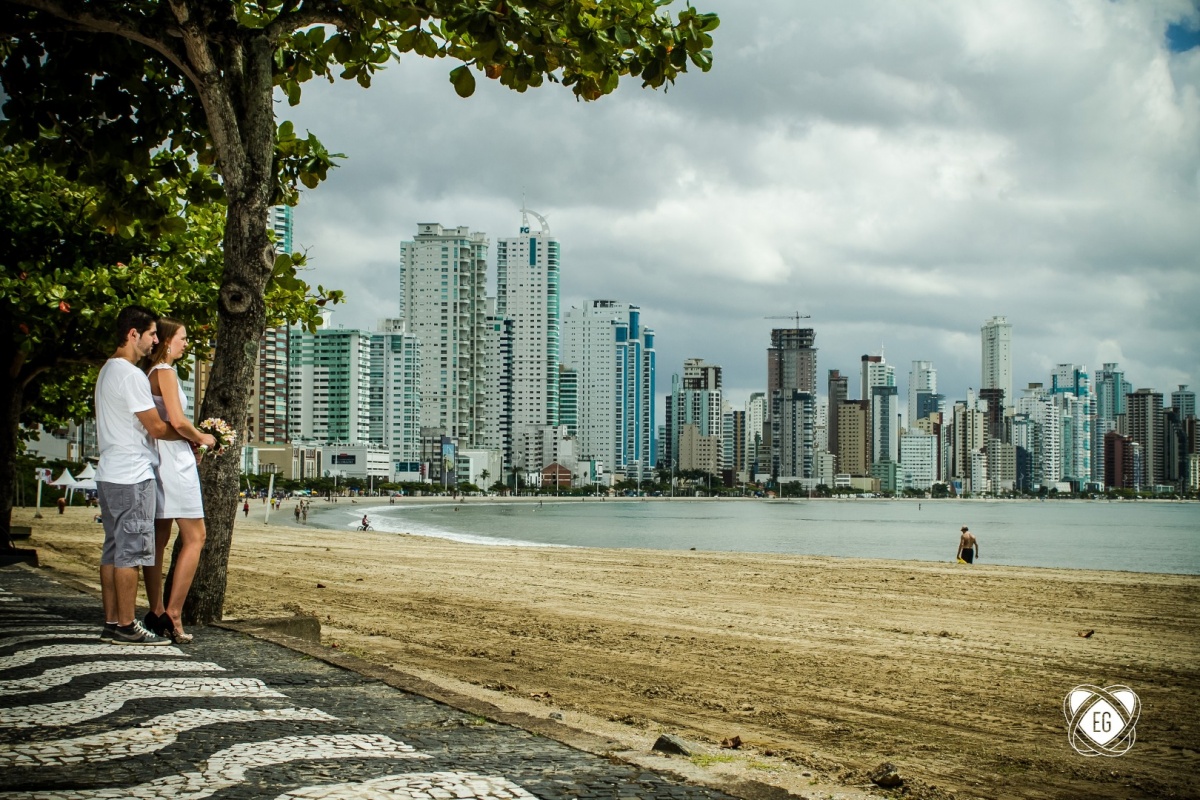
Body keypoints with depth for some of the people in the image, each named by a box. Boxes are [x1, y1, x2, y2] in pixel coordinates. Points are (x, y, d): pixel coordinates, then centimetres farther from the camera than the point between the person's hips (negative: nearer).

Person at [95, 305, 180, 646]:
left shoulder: (107, 371, 16)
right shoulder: (131, 375, -16)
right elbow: (156, 428, -15)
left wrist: (187, 435, 17)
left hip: (109, 475, 10)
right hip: (132, 476, -10)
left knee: (113, 549, 11)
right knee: (131, 550, -6)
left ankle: (111, 624, 14)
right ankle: (126, 627, -3)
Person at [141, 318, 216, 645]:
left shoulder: (150, 373, 15)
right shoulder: (165, 372, -11)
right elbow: (178, 422, -19)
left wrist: (191, 440, 14)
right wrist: (202, 438, -3)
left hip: (156, 460, 9)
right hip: (174, 461, -9)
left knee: (158, 539, 9)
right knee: (194, 537, -6)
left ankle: (156, 613, 12)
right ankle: (173, 614, -9)